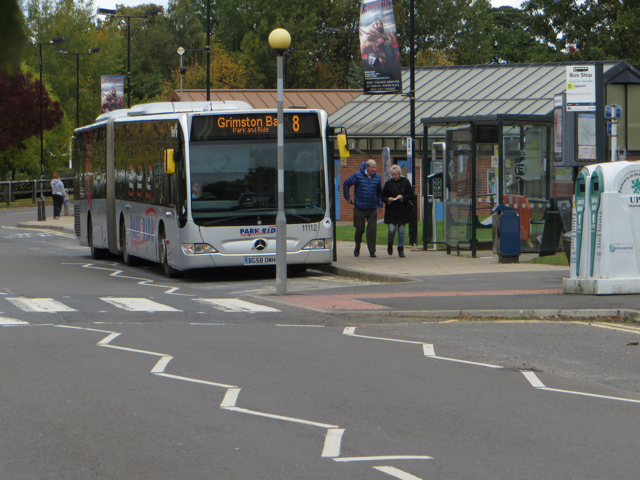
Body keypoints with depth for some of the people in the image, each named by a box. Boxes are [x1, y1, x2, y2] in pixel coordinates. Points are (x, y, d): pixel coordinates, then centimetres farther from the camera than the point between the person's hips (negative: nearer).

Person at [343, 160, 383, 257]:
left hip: (372, 209, 2)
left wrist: (380, 205, 12)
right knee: (360, 229, 5)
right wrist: (347, 197, 5)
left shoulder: (377, 178, 5)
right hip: (359, 208, -2)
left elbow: (380, 192, 17)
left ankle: (372, 251, -4)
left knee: (372, 229, -8)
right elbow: (346, 184, 6)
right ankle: (357, 247, 29)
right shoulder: (357, 176, -4)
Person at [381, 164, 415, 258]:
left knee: (401, 230, 1)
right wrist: (388, 199, -14)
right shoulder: (388, 183, 2)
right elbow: (383, 196, 7)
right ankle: (390, 245, 21)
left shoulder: (405, 182, 1)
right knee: (392, 230, -8)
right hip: (391, 211, 0)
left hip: (403, 211, 0)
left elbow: (411, 195, 2)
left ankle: (401, 249, 10)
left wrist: (403, 198, -14)